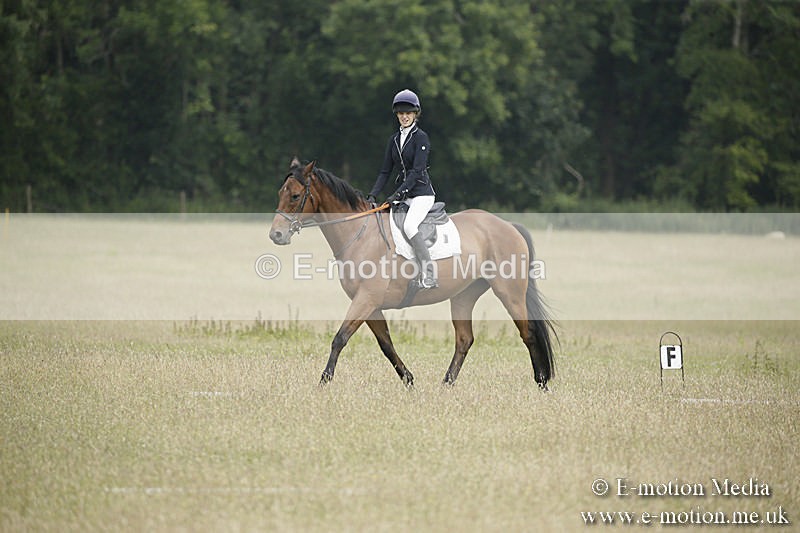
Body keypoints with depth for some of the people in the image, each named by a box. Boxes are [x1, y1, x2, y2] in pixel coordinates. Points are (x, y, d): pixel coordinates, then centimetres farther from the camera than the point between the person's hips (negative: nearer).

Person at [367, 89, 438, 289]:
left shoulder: (420, 137, -8)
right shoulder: (394, 139, 13)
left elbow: (416, 170, -16)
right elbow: (385, 171, 13)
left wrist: (398, 193, -24)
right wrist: (373, 195, 1)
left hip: (421, 192, -7)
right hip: (403, 194, 8)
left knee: (409, 226, -29)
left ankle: (429, 275, -26)